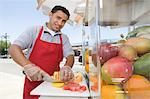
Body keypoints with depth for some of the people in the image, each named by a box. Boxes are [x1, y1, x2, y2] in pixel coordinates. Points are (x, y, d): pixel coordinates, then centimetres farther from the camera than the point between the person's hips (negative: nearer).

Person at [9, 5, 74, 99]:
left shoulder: (64, 38, 6)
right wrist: (28, 65, -30)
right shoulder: (34, 31, -4)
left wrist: (67, 67, -27)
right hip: (33, 82, -2)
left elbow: (70, 55, -2)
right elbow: (13, 48, -12)